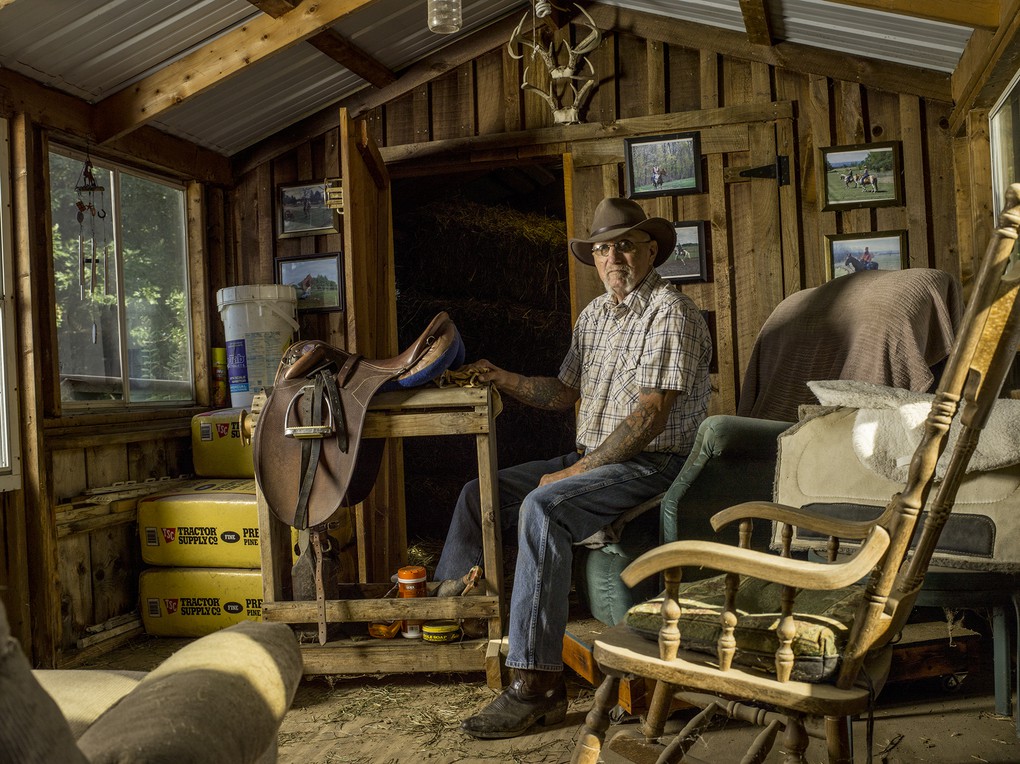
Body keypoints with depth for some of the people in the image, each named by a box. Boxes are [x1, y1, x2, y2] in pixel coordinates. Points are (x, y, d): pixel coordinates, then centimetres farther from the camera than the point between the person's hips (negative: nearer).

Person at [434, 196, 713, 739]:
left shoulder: (670, 313, -13)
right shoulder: (594, 315, 15)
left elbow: (649, 416, -20)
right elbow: (564, 393, 18)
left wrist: (575, 472, -20)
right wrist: (500, 379, 4)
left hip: (652, 465, -9)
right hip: (590, 458, 9)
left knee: (542, 508, -32)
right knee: (480, 493, 2)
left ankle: (537, 684, -29)